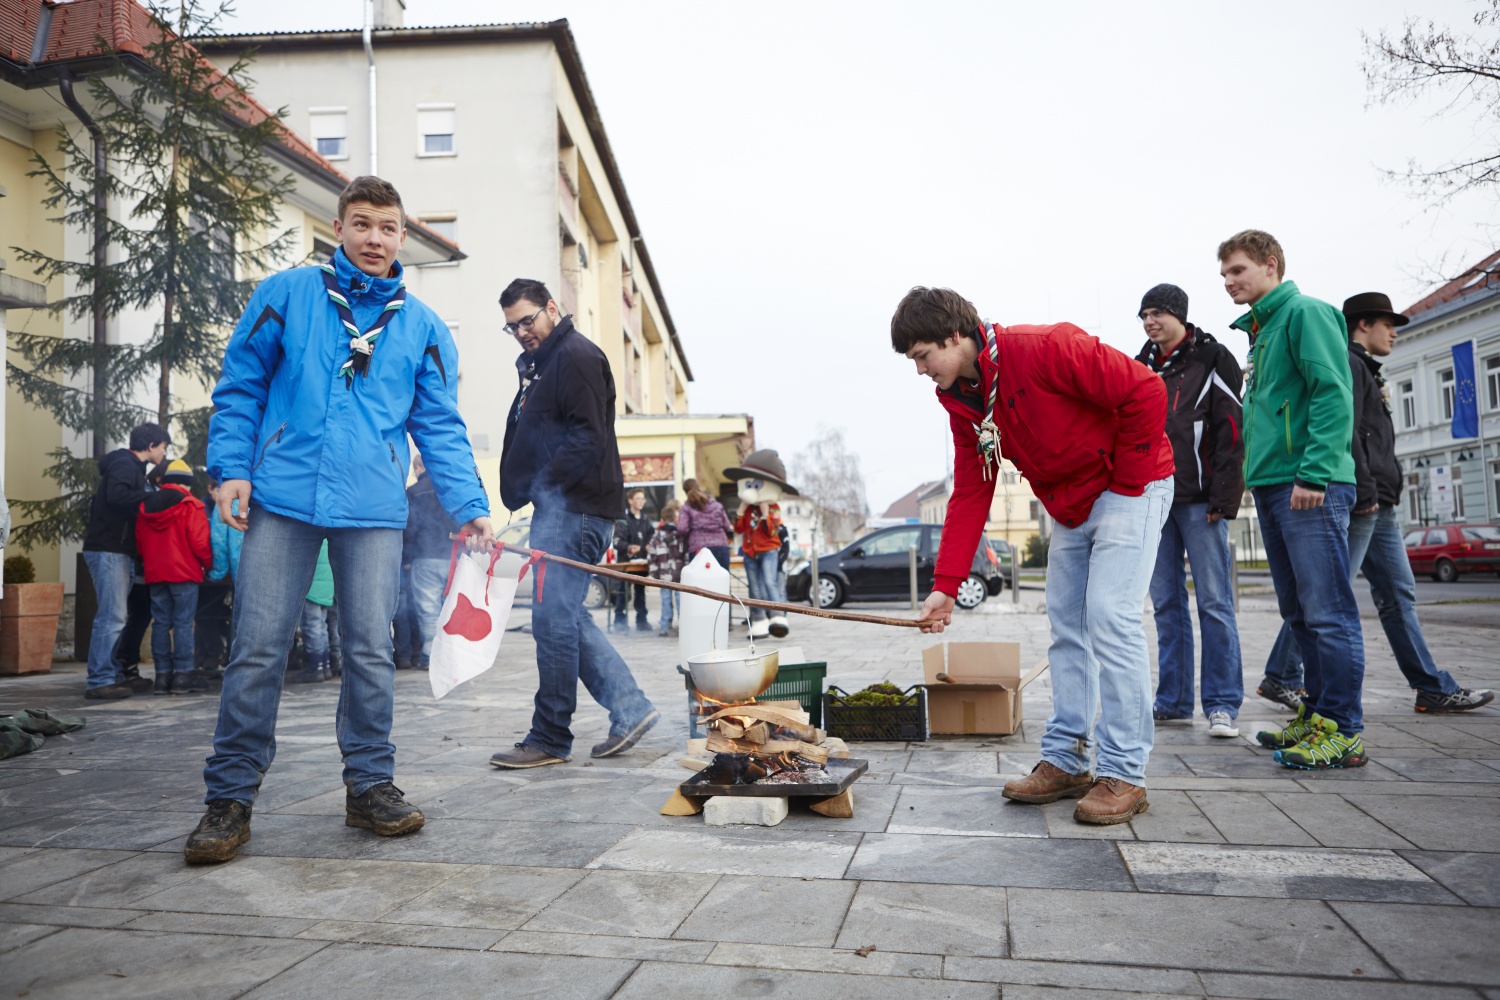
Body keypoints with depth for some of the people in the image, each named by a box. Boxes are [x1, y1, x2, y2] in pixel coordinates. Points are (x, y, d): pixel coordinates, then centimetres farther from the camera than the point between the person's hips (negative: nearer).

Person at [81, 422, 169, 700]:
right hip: (109, 551, -10)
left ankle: (109, 676, 15)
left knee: (113, 617, 11)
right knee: (112, 617, -12)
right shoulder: (124, 463, -8)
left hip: (119, 552, 10)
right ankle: (100, 681, -11)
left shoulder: (133, 466, 22)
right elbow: (117, 495, -27)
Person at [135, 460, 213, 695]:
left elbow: (139, 541, 14)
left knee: (160, 622, 8)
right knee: (183, 622, -4)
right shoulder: (191, 505, -8)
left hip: (154, 573, 6)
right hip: (184, 572, -6)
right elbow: (199, 543, -13)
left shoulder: (146, 505, 11)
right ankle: (183, 673, -5)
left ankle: (162, 674, 9)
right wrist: (209, 563, 3)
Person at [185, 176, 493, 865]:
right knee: (257, 650, 0)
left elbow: (441, 428, 8)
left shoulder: (423, 328, 11)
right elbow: (239, 387, 8)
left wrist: (470, 508, -3)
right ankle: (229, 797, 11)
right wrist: (231, 468, -4)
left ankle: (370, 784, 17)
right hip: (283, 500, -1)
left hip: (374, 509, 1)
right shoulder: (287, 295, 8)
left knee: (371, 651, 5)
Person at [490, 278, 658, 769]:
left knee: (554, 618, -7)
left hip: (573, 507, -11)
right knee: (567, 617, 10)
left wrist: (544, 484, -21)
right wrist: (529, 491, 13)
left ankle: (550, 738, 2)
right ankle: (630, 708, 15)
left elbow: (589, 438, -18)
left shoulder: (576, 356, -8)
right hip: (557, 508, 11)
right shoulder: (542, 364, 24)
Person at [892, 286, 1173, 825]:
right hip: (1069, 506, 8)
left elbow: (1145, 391, -24)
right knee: (1066, 625, 6)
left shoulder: (1045, 348, -25)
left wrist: (1125, 482, -17)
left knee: (1110, 619, -14)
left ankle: (1125, 774, -5)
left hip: (1129, 487, -8)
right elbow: (969, 496, 0)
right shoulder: (961, 401, 0)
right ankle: (1064, 761, 14)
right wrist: (944, 586, -7)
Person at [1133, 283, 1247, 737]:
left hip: (1199, 500, -6)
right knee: (1167, 603, 8)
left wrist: (1223, 498, -14)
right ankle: (1173, 701, 14)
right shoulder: (1141, 368, 16)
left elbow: (1231, 431, -8)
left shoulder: (1212, 359, -1)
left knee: (1214, 602, -4)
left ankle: (1223, 705, 1)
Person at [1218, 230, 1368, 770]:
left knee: (1327, 612, -7)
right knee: (1299, 613, 13)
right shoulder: (1260, 329, 22)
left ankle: (1341, 730, -1)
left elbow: (1333, 395, -15)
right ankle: (1315, 715, 22)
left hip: (1310, 488, -10)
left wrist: (1314, 473, -21)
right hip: (1272, 488, 10)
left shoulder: (1306, 314, -5)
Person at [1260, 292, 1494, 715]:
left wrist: (1383, 496, 18)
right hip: (1359, 503, -11)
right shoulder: (1347, 364, -7)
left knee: (1398, 594, 9)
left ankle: (1434, 689, 13)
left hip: (1378, 506, 11)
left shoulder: (1364, 370, 25)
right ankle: (1281, 677, -1)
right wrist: (1363, 492, -21)